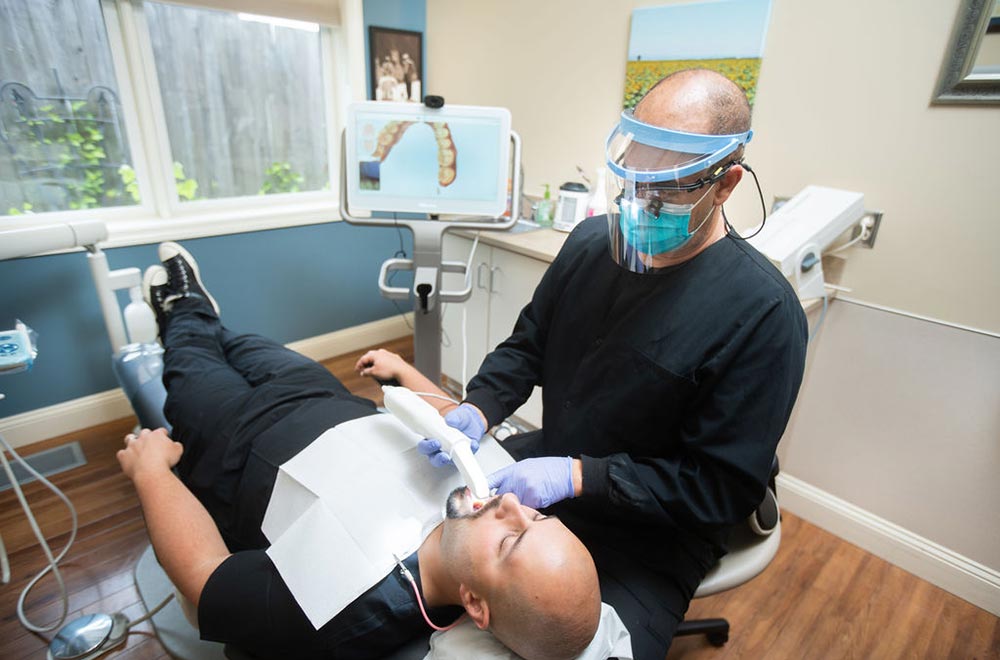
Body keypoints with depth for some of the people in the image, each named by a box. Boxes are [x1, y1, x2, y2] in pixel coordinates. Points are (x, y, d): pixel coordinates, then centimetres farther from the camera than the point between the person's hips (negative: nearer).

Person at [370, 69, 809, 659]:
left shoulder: (763, 313, -22)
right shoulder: (591, 241, -5)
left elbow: (725, 488, -19)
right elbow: (528, 346, 4)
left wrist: (579, 477, -27)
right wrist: (478, 408, -15)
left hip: (648, 539, -4)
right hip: (547, 462, 5)